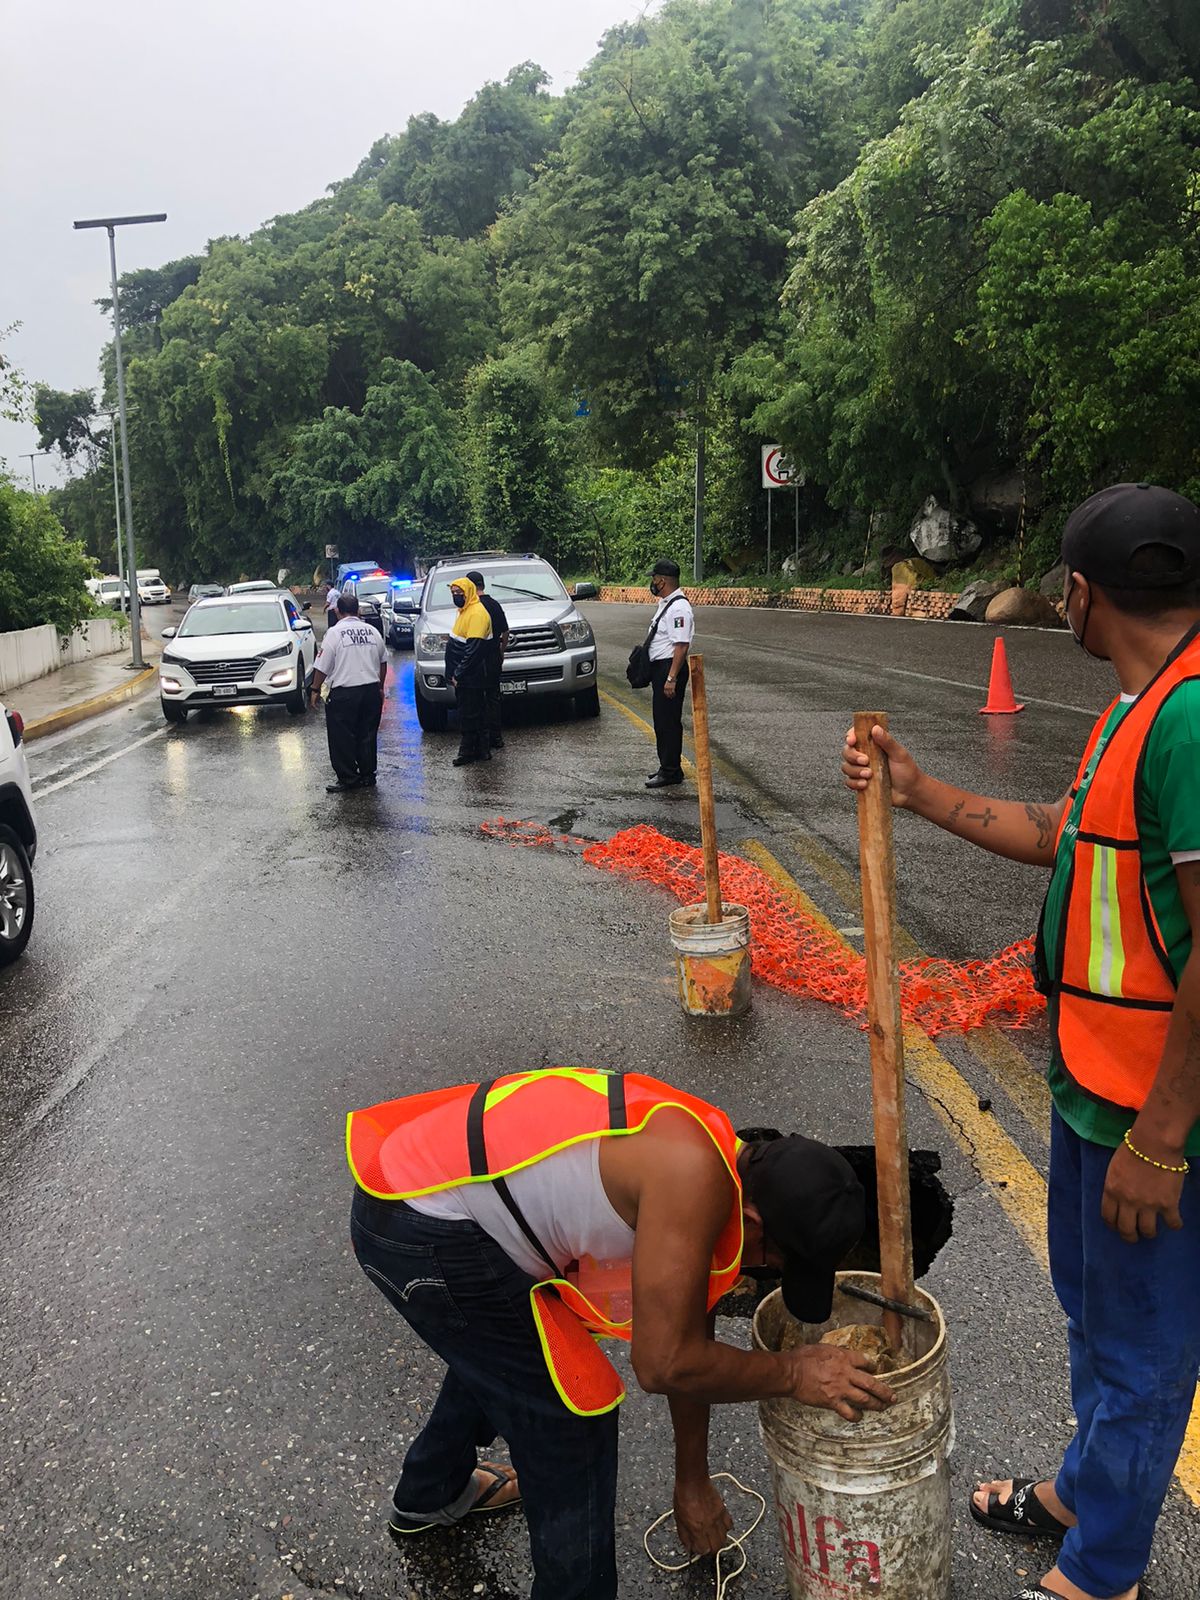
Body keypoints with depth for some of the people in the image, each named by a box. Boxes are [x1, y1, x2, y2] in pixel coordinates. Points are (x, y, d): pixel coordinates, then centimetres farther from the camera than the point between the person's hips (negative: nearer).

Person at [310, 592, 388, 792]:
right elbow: (383, 662, 17)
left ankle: (347, 778, 6)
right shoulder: (373, 631, 7)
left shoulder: (334, 633, -7)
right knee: (368, 735, 13)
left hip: (344, 693, -5)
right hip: (371, 689, 5)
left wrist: (316, 689, 3)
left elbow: (322, 666, -8)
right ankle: (367, 775, 19)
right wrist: (380, 686, 28)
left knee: (342, 738, 4)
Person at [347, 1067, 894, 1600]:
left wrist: (693, 1484, 28)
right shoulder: (694, 1180, -24)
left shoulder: (715, 1167, 6)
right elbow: (664, 1365, -21)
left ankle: (428, 1495, 60)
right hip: (424, 1234, -10)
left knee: (496, 1351, 34)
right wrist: (793, 1373, -7)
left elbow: (687, 1343, 18)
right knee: (573, 1413, 2)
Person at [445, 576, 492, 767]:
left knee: (468, 715, -4)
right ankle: (482, 749, 20)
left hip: (470, 678, -10)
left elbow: (473, 649, -23)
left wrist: (459, 674, -21)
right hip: (462, 677, 10)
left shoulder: (477, 613, -17)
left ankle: (468, 752, 2)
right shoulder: (464, 611, 16)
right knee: (475, 715, 14)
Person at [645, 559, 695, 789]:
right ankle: (667, 767, 25)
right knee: (661, 720, 16)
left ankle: (671, 772, 1)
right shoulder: (665, 603, 14)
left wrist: (671, 678, -27)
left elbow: (681, 646, -24)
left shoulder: (679, 607, -19)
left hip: (671, 667, -11)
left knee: (669, 721, -5)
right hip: (660, 667, 11)